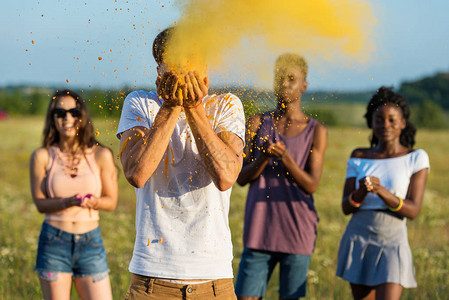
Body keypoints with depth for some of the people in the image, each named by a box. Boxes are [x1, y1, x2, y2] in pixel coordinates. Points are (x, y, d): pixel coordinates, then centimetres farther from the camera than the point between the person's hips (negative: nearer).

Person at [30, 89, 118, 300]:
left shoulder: (101, 155, 0)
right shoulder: (42, 156, 0)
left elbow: (111, 201, 5)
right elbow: (39, 202, -1)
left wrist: (93, 202, -18)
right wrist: (69, 202, -20)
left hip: (90, 242, 1)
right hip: (54, 242, -1)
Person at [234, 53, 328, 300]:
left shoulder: (316, 131, 2)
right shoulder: (257, 123, 7)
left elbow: (311, 185, -4)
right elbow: (241, 177, 3)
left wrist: (285, 158, -20)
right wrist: (263, 157, -17)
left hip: (297, 233, -1)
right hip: (260, 230, 1)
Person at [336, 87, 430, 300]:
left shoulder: (416, 158, -4)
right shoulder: (359, 158, 4)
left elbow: (413, 210, -11)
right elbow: (346, 207, -1)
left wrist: (382, 191, -27)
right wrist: (361, 192, -23)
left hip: (392, 245, -3)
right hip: (358, 242, 3)